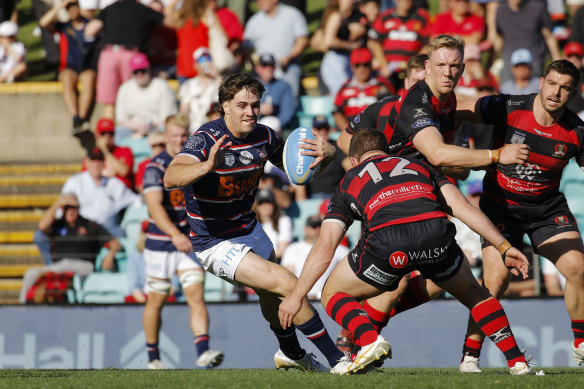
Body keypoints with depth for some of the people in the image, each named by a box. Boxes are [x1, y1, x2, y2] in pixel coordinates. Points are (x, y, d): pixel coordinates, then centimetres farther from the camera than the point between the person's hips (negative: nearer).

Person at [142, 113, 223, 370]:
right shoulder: (155, 168, -12)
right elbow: (154, 206, -27)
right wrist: (175, 234, -40)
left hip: (189, 243, 3)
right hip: (160, 244, -3)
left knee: (196, 296, -12)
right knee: (156, 300, 7)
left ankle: (203, 352, -23)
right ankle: (153, 356, 22)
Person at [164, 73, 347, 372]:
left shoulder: (264, 137, -6)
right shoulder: (206, 139, -26)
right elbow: (171, 178, -42)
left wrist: (323, 154, -14)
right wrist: (206, 166, -63)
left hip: (248, 228, 8)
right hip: (215, 243, -7)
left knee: (272, 294, 26)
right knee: (286, 283, -18)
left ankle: (291, 353, 54)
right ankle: (337, 359, -11)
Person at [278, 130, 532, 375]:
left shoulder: (349, 182, 31)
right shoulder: (419, 166, 35)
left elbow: (324, 249, 23)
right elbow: (464, 208, 21)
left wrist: (296, 296, 27)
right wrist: (504, 247, 22)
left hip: (387, 241, -2)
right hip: (436, 235, 2)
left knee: (333, 295, 23)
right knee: (473, 293, 32)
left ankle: (370, 341, -5)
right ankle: (517, 361, 18)